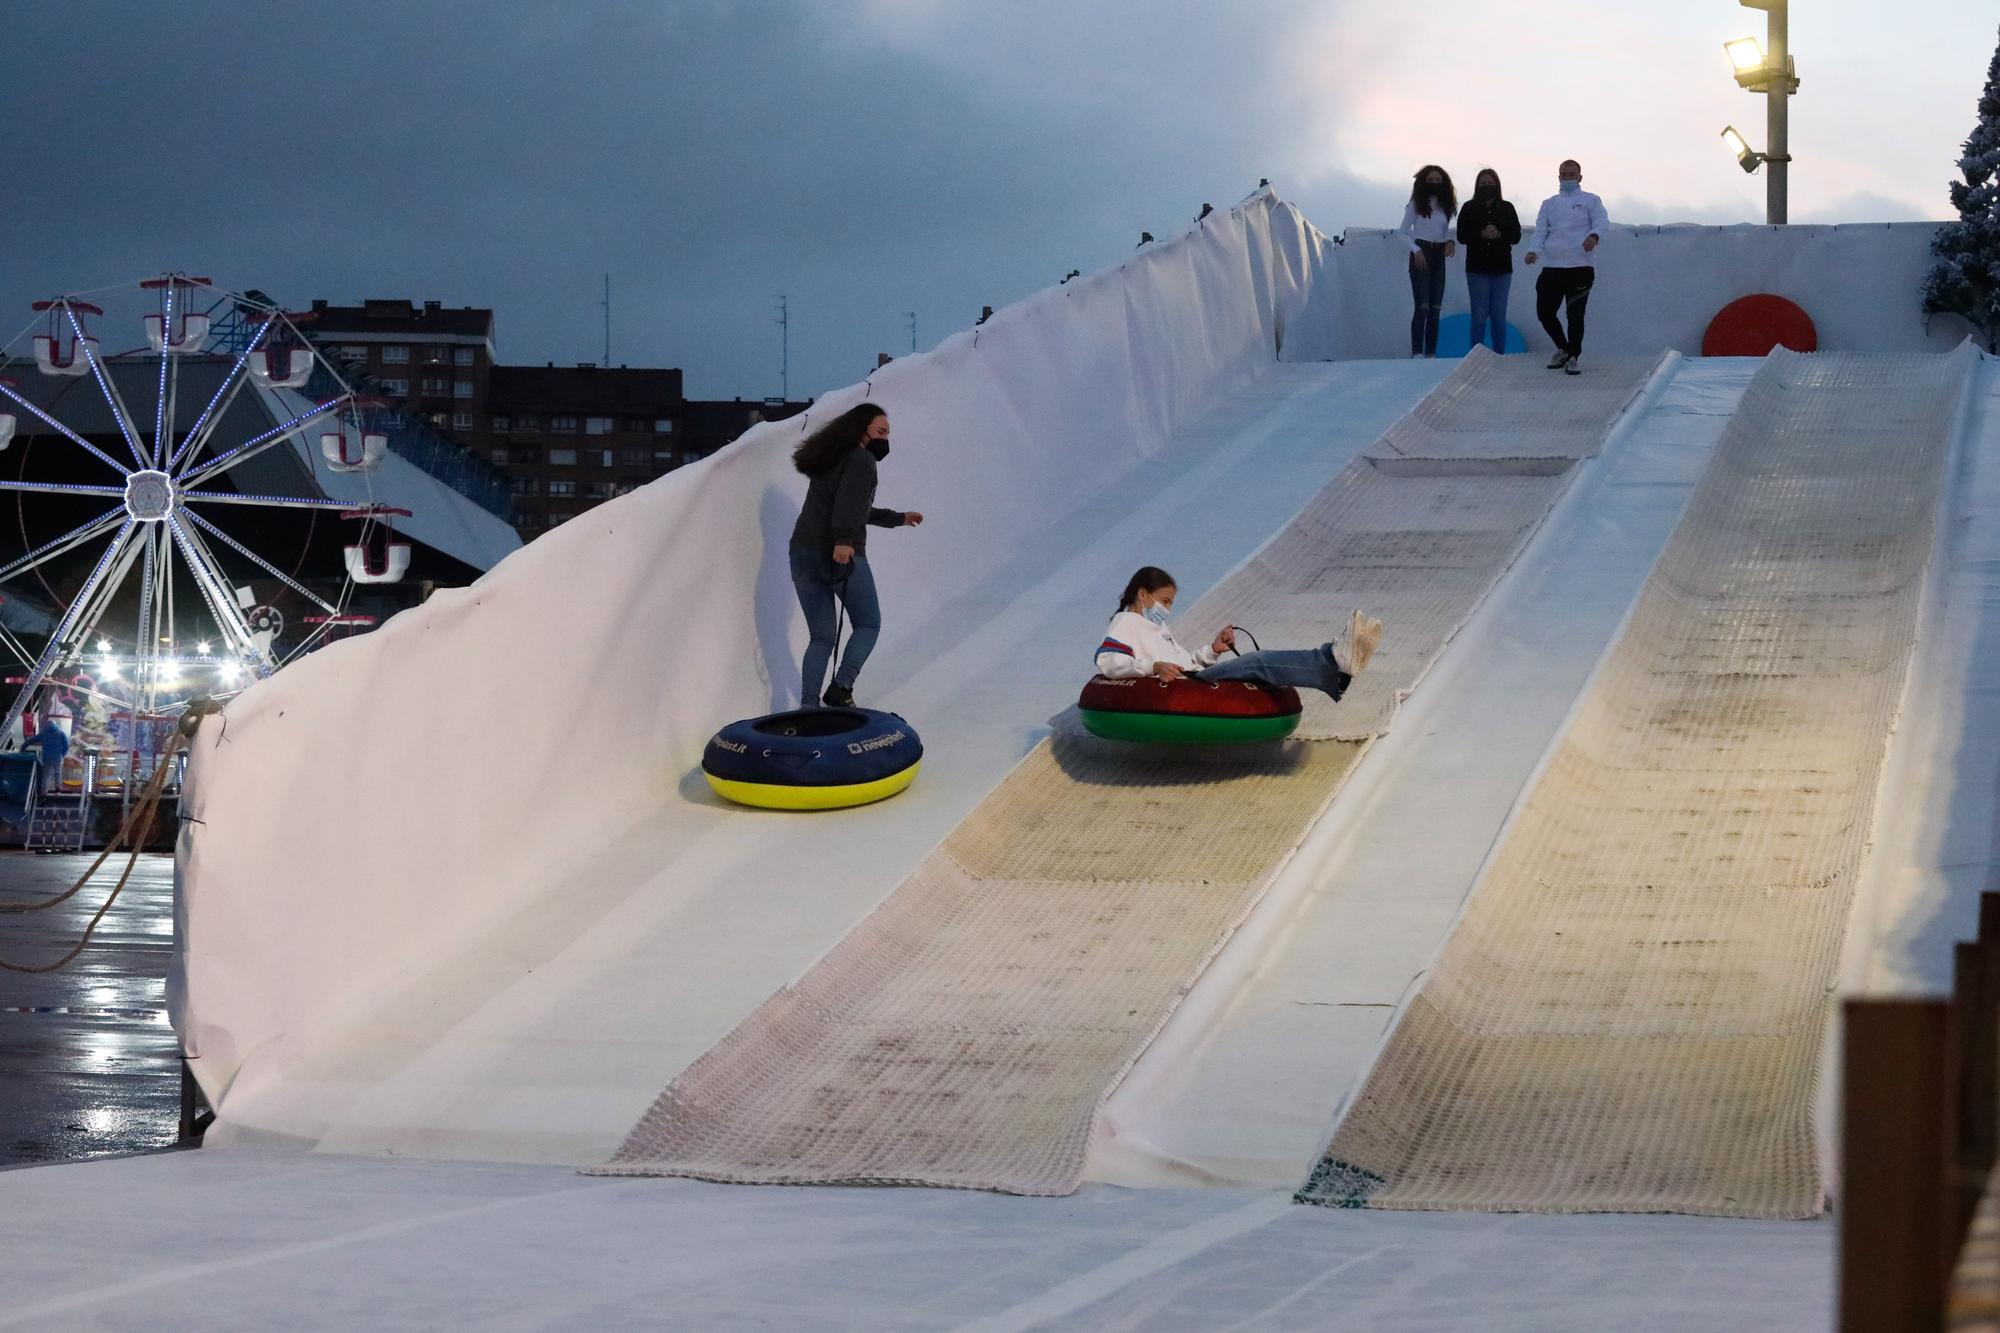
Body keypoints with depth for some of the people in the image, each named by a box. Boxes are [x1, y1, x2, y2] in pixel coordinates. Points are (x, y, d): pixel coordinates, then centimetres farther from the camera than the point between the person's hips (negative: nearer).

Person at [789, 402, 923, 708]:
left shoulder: (829, 461, 25)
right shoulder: (861, 460, -3)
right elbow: (850, 501, -22)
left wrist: (898, 519, 44)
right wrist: (844, 540, -34)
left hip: (802, 555, 7)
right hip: (843, 556, -7)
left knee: (821, 637, 11)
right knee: (868, 625, 9)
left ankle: (809, 706, -2)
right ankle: (842, 687, -9)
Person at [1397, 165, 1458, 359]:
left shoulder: (1445, 206, 12)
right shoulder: (1416, 205, -1)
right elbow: (1402, 232, -2)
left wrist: (1450, 242, -5)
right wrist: (1416, 250, -15)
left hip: (1439, 256, 5)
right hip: (1421, 255, -5)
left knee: (1435, 308, 3)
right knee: (1422, 306, -14)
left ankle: (1431, 353, 6)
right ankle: (1417, 352, -16)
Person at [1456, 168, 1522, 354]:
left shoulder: (1507, 208, 7)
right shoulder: (1469, 208, 5)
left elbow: (1516, 236, 2)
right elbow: (1462, 236, -2)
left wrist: (1499, 234, -16)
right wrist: (1482, 234, -18)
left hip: (1501, 269, 1)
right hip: (1477, 269, -1)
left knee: (1499, 315, 2)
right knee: (1479, 314, -2)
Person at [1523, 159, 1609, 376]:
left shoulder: (1590, 201, 9)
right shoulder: (1549, 204, 21)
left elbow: (1602, 222, -6)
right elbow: (1540, 231, 14)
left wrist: (1594, 236, -30)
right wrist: (1534, 251, -8)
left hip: (1580, 266, -4)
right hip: (1552, 266, 4)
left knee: (1575, 314, -7)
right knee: (1544, 312, 1)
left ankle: (1573, 357, 6)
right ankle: (1563, 349, 22)